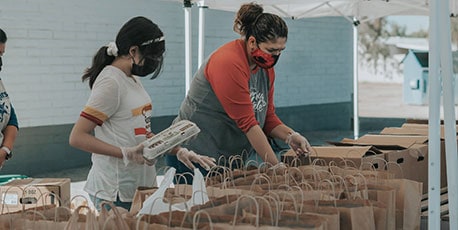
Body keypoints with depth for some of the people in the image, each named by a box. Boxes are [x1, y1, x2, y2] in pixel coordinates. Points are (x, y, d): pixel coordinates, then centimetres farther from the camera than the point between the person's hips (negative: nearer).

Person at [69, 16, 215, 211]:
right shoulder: (110, 82, -15)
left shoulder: (133, 79, 12)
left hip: (142, 186, 9)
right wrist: (126, 153, -24)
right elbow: (77, 137, -18)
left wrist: (178, 151, 8)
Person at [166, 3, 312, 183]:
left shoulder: (266, 67, 6)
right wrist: (276, 167, -22)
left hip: (230, 160, 8)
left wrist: (290, 136, -10)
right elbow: (247, 123, -24)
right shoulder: (229, 63, -21)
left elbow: (268, 117, 11)